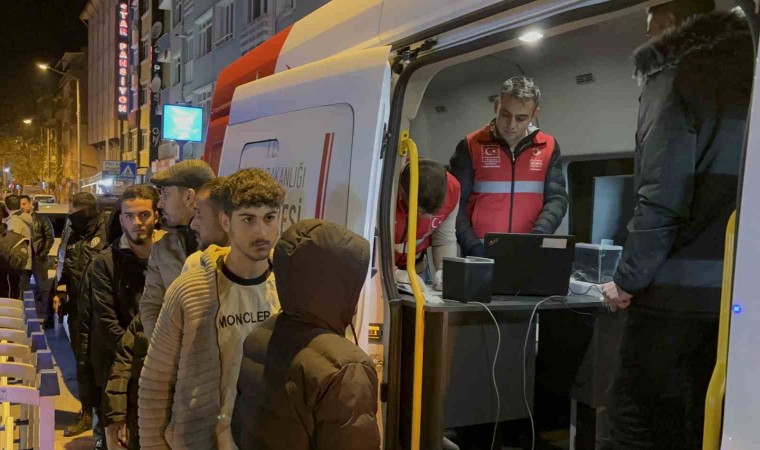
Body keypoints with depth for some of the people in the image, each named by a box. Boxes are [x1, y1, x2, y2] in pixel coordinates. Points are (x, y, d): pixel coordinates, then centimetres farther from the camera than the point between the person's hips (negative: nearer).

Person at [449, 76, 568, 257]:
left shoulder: (548, 148, 6)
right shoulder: (471, 146, -1)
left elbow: (556, 198, 2)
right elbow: (455, 202, -2)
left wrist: (536, 238, -15)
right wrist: (472, 246, -15)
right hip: (481, 252, -1)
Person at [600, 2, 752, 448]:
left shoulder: (675, 77, -5)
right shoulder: (744, 73, 15)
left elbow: (662, 199, -15)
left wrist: (628, 280, -6)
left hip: (679, 288, -7)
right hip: (737, 286, 7)